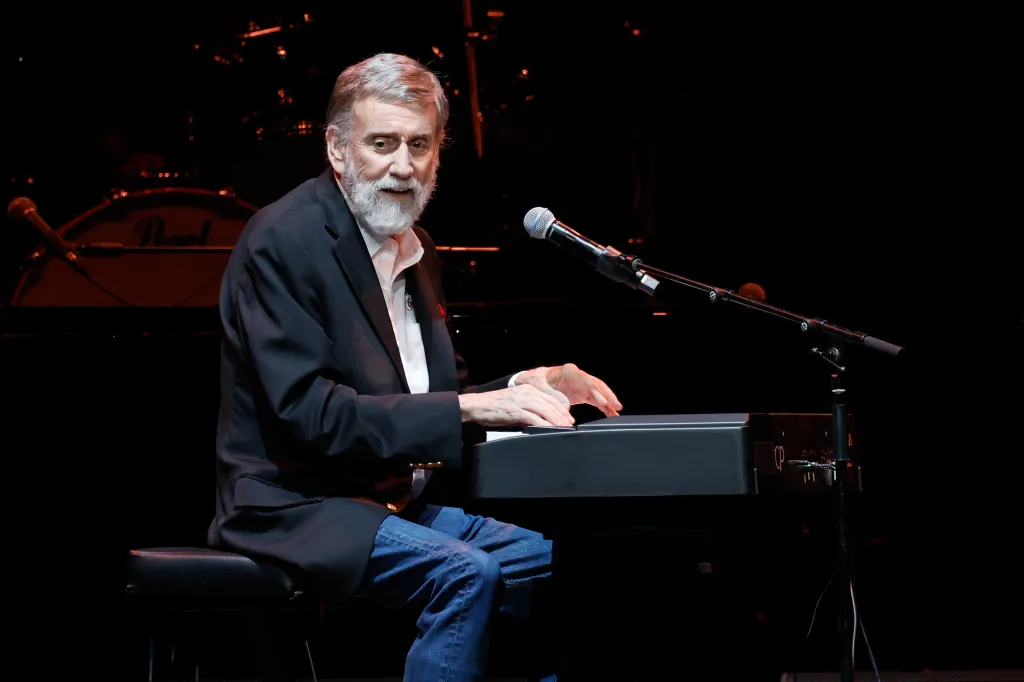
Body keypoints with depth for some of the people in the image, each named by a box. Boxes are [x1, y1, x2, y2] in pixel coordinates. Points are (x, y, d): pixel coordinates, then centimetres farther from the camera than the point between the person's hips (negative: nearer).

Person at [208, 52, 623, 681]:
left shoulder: (413, 247, 13)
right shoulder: (283, 240, -15)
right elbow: (306, 412, -24)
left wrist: (524, 388, -3)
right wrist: (468, 408, -27)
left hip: (403, 500, 8)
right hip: (298, 509, -8)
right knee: (466, 572, -29)